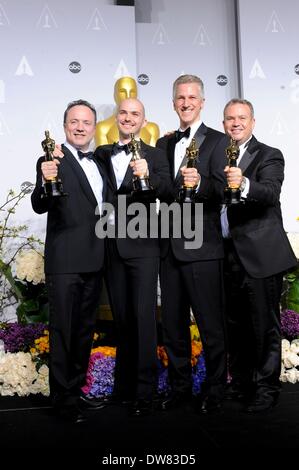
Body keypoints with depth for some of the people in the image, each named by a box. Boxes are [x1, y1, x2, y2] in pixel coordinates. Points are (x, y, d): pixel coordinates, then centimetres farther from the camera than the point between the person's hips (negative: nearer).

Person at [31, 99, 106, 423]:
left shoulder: (98, 163, 14)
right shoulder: (53, 161, -7)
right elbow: (40, 206, -20)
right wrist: (46, 182, -38)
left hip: (94, 260, 7)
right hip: (65, 261, -7)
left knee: (85, 329, 16)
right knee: (63, 330, 1)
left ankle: (77, 389, 31)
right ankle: (63, 398, 13)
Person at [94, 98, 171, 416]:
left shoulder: (155, 155, 3)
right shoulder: (101, 154, 13)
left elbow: (167, 192, -11)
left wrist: (148, 176, -28)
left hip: (141, 246, -3)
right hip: (111, 246, 4)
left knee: (143, 317, -6)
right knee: (120, 318, 12)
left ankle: (144, 392, 2)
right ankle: (124, 385, 25)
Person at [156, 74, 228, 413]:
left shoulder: (218, 141, -2)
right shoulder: (164, 144, 16)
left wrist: (200, 183, -28)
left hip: (202, 246, -5)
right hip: (169, 246, 6)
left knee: (211, 324, 3)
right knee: (172, 324, 13)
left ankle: (214, 391, 20)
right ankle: (180, 387, 28)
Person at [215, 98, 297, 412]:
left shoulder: (269, 156, -4)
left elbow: (270, 192, -22)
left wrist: (244, 184, -41)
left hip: (260, 255, -6)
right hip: (228, 255, 6)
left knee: (264, 325, 1)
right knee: (235, 324, 15)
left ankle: (266, 388, 15)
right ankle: (240, 383, 29)